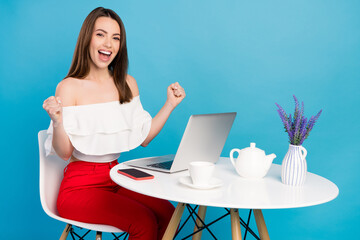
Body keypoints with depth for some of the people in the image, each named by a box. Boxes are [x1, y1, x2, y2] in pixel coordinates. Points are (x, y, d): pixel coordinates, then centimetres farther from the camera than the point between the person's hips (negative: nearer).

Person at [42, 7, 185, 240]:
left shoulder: (128, 84, 9)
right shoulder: (69, 87, -7)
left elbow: (144, 137, 11)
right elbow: (64, 152, -10)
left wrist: (170, 105, 6)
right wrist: (57, 121, -27)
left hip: (116, 179, 5)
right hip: (80, 186, -5)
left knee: (167, 213, -21)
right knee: (143, 221, -26)